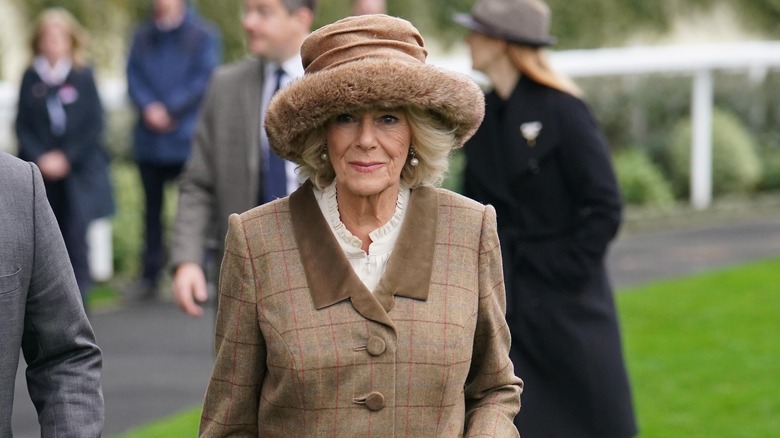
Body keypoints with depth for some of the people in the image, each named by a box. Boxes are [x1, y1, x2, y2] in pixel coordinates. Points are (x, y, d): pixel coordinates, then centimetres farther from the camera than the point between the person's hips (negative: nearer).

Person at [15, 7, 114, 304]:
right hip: (41, 172, 2)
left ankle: (79, 293, 0)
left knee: (75, 233, -8)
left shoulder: (84, 76, 0)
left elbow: (94, 126, -1)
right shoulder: (31, 78, 5)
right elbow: (22, 125, 6)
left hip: (78, 171, -2)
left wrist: (67, 158, -8)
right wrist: (40, 158, -7)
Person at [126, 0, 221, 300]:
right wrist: (148, 108, -10)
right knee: (152, 205, 8)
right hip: (149, 138, 4)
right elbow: (133, 75, 8)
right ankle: (150, 275, 12)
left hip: (187, 139, -4)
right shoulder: (143, 36, 14)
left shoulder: (203, 35, 0)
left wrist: (170, 112, -12)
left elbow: (204, 79, -7)